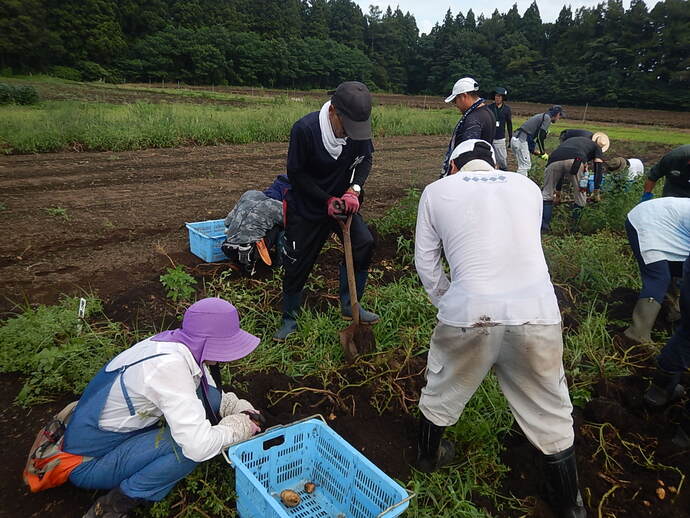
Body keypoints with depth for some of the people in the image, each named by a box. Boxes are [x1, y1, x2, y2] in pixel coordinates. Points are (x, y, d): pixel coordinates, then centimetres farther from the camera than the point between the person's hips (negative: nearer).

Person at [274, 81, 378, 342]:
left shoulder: (359, 127, -16)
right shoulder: (305, 129, -28)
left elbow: (365, 159, -1)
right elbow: (296, 173, -19)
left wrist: (354, 188, -19)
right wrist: (327, 200, -24)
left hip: (341, 201, 4)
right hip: (306, 206, -3)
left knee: (364, 243, -16)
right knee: (297, 264, 4)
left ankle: (349, 305, 5)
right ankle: (289, 320, 26)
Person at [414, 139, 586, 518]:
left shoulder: (436, 191, 12)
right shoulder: (527, 187, 18)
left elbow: (426, 262, 13)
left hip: (468, 312, -1)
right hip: (537, 312, 2)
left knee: (441, 392, 24)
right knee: (551, 414, 20)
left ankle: (428, 456, 48)